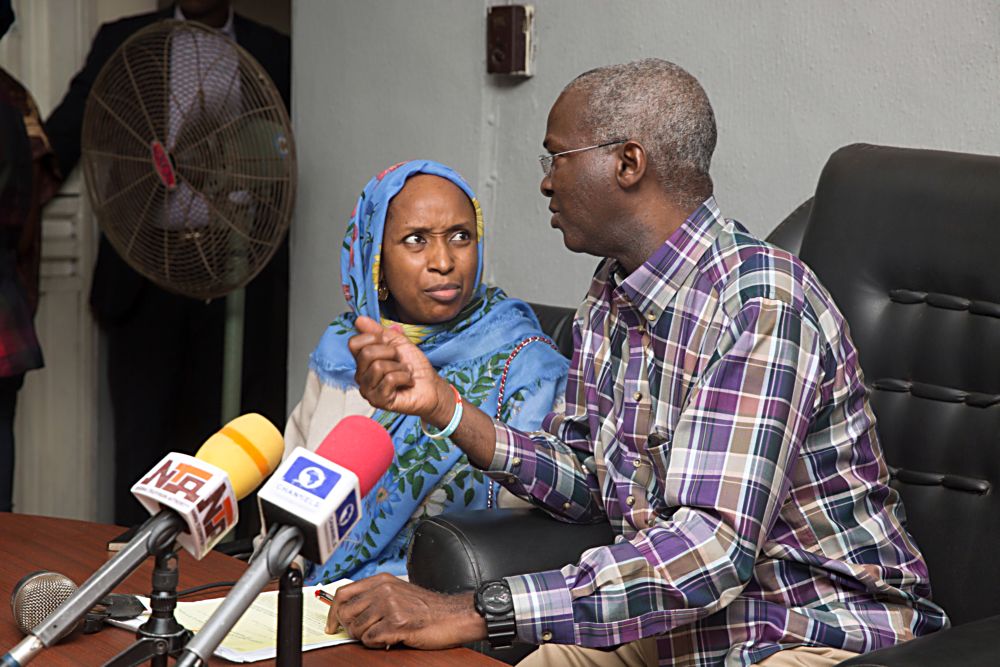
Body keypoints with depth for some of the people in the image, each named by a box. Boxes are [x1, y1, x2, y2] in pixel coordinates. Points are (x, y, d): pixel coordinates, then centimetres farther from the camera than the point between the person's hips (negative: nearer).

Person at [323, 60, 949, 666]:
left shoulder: (762, 301, -24)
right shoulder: (614, 291, 5)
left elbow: (712, 549, -32)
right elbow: (585, 481, 9)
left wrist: (473, 612, -33)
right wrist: (440, 403, -6)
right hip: (676, 613, 7)